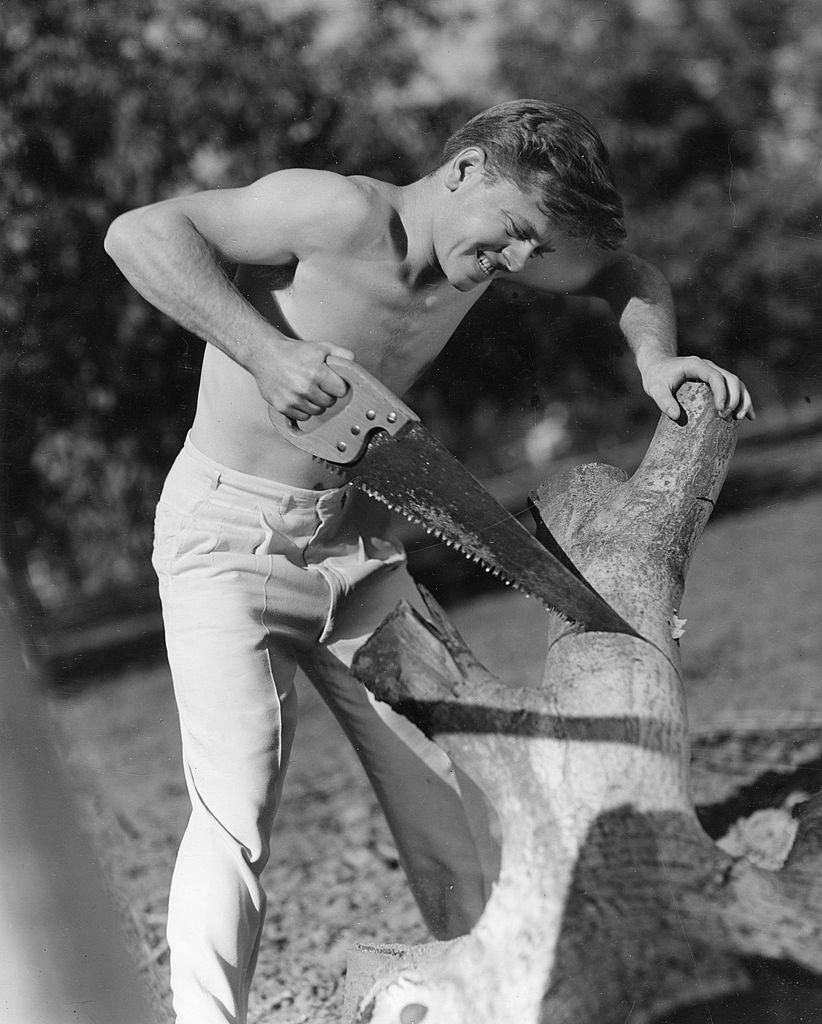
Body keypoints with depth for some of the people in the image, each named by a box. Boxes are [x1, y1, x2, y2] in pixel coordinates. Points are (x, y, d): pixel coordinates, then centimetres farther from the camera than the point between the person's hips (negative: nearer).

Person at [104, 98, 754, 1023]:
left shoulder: (483, 242, -2)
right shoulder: (340, 213, -23)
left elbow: (625, 274, 14)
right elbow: (139, 232, -27)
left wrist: (655, 356, -7)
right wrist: (265, 351, -36)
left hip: (360, 543, 6)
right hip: (228, 537, -6)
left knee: (449, 799, 6)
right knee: (236, 817, -16)